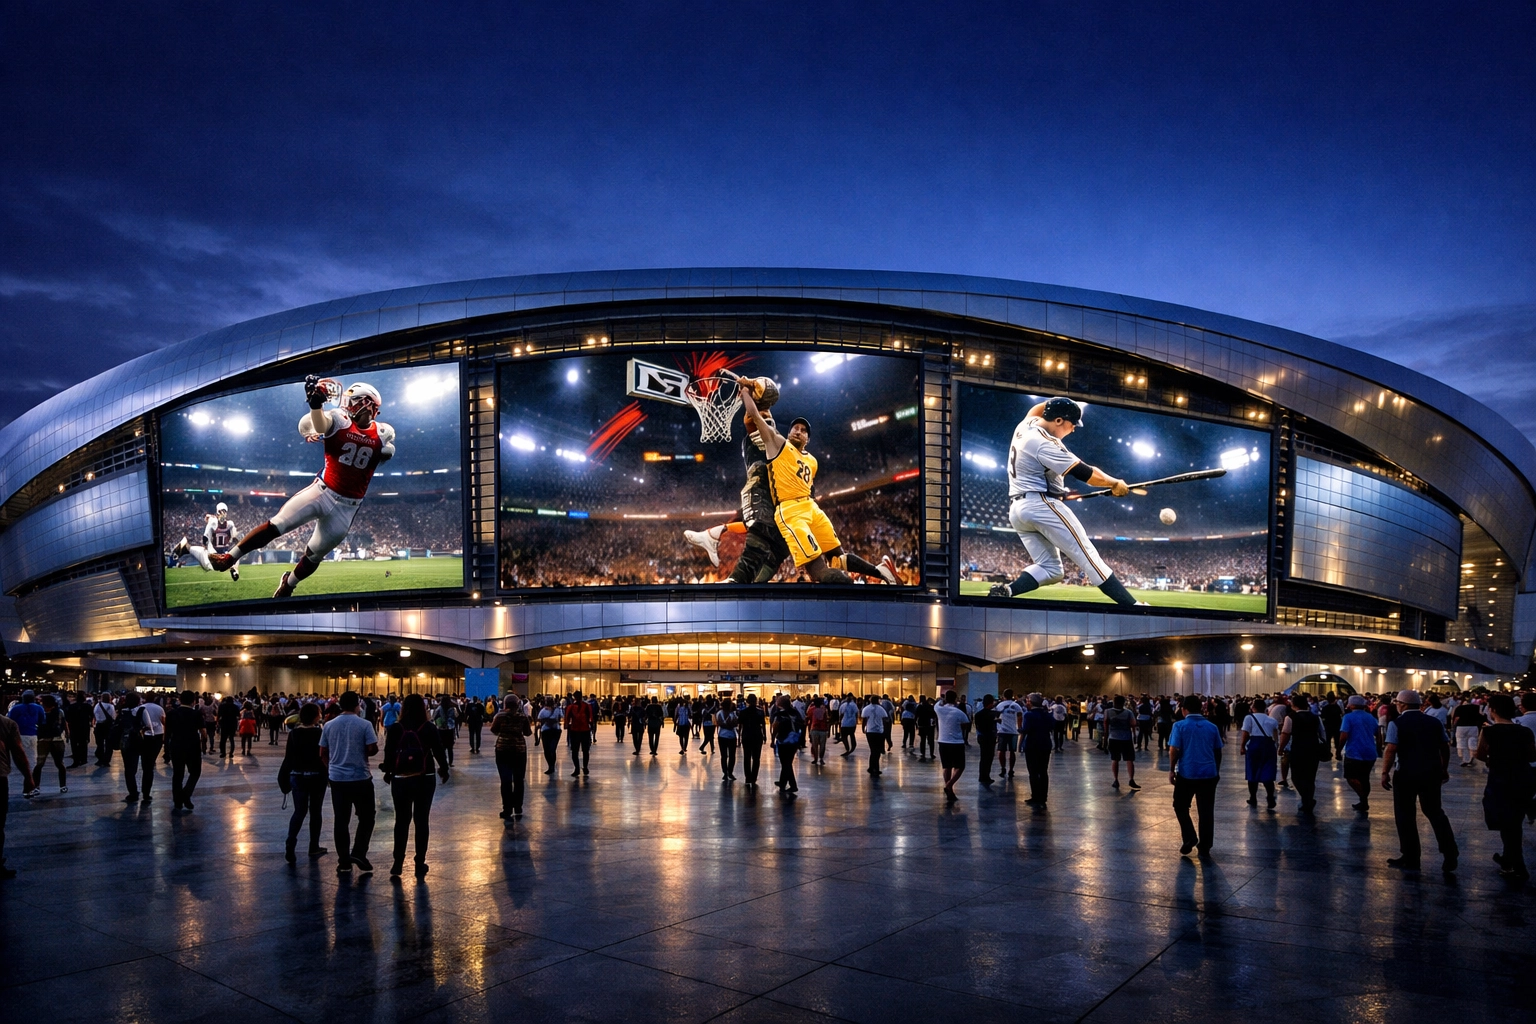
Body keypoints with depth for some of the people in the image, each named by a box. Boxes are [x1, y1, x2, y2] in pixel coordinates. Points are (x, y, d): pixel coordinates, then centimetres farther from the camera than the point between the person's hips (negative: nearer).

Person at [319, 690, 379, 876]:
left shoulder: (329, 725, 3)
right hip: (361, 778, -4)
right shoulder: (365, 724, -9)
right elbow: (373, 749, -13)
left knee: (341, 821, 9)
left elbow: (323, 753, 8)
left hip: (337, 778, 4)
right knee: (366, 818, 9)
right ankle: (358, 853, -5)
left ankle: (344, 862, 11)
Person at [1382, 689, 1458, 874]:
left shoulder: (1396, 723, -9)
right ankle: (1450, 855, 8)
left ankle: (1411, 859, 14)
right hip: (1432, 772, 5)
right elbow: (1445, 747, 12)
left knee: (1405, 815, 7)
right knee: (1435, 812, 17)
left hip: (1406, 774, -5)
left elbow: (1391, 750, -17)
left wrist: (1385, 772, -12)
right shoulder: (1434, 722, 7)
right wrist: (1444, 769, 24)